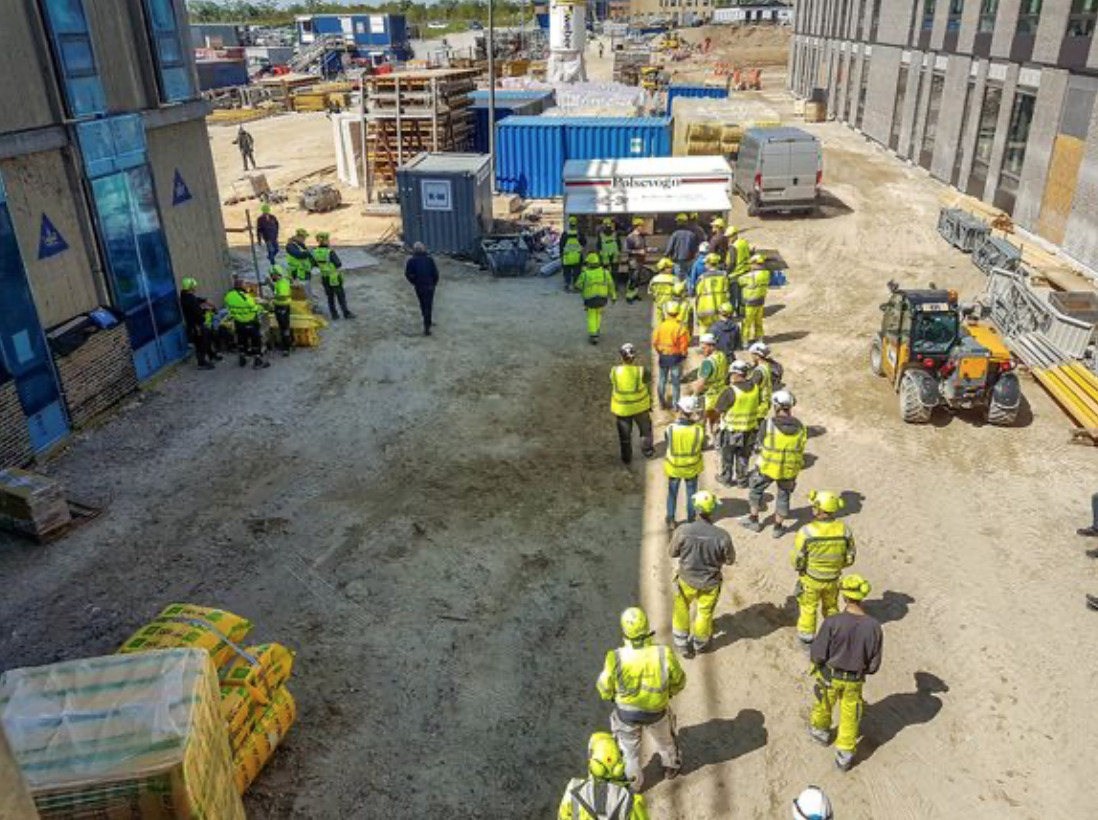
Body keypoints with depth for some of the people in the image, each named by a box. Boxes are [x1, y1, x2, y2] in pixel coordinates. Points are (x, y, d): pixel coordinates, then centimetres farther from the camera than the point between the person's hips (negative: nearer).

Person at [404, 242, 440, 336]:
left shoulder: (411, 261, -4)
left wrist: (414, 282, 6)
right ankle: (426, 327, -5)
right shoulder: (429, 259, -6)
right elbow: (435, 273, -10)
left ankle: (428, 322, 36)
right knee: (428, 306, 0)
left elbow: (408, 274, -9)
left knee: (423, 304, 20)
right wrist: (434, 283, 5)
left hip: (418, 287, 2)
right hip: (429, 286, -2)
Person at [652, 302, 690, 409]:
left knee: (662, 380, 17)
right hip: (676, 357, -3)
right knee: (675, 382, 10)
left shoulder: (660, 327, -7)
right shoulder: (681, 328, -17)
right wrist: (683, 355, 6)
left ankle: (662, 402, 24)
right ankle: (675, 403, 15)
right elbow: (684, 345, -13)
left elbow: (654, 342, 0)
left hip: (663, 357, 3)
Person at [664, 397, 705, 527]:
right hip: (692, 468, 0)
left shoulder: (670, 429, -29)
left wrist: (679, 420, -8)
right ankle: (690, 520, 38)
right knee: (691, 493, 23)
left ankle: (671, 520, 37)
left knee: (672, 493, 24)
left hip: (674, 468, 0)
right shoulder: (698, 430, -28)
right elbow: (703, 445, -9)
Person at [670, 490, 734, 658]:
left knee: (681, 610, 29)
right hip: (710, 583, 0)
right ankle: (700, 643, 52)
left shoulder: (683, 531, -30)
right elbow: (730, 559, -12)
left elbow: (673, 553, -12)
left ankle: (682, 645, 45)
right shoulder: (722, 536, -29)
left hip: (687, 580, 0)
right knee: (705, 613, 28)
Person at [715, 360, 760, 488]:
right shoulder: (755, 388, -10)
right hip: (750, 428, 4)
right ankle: (741, 479, 31)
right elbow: (756, 404, 5)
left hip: (731, 430, -4)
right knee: (743, 456, 21)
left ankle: (726, 478, 31)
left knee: (727, 456, 17)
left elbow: (718, 408, -15)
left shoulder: (731, 391, -25)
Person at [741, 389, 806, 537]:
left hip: (768, 467, -2)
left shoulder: (768, 425, -21)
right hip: (789, 470, 3)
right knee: (784, 495, 22)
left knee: (756, 489, 22)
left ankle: (753, 520, 32)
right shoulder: (799, 427, -10)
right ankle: (778, 527, 30)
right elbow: (801, 450, 0)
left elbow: (758, 446, -10)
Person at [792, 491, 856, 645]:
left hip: (810, 579, -2)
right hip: (833, 579, 3)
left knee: (808, 607, 22)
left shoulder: (807, 532, -30)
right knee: (831, 606, 28)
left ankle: (806, 636, 38)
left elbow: (797, 560, -20)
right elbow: (850, 557, -7)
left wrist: (798, 566, 3)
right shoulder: (843, 530, -20)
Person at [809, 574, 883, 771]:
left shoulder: (832, 622, -29)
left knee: (824, 706, 27)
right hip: (855, 681, 1)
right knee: (849, 717, 21)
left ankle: (821, 731, 52)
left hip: (830, 676, -1)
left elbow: (818, 654, -19)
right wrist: (860, 669, 12)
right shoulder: (873, 627, -20)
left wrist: (816, 664, 4)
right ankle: (845, 754, 31)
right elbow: (874, 664, -8)